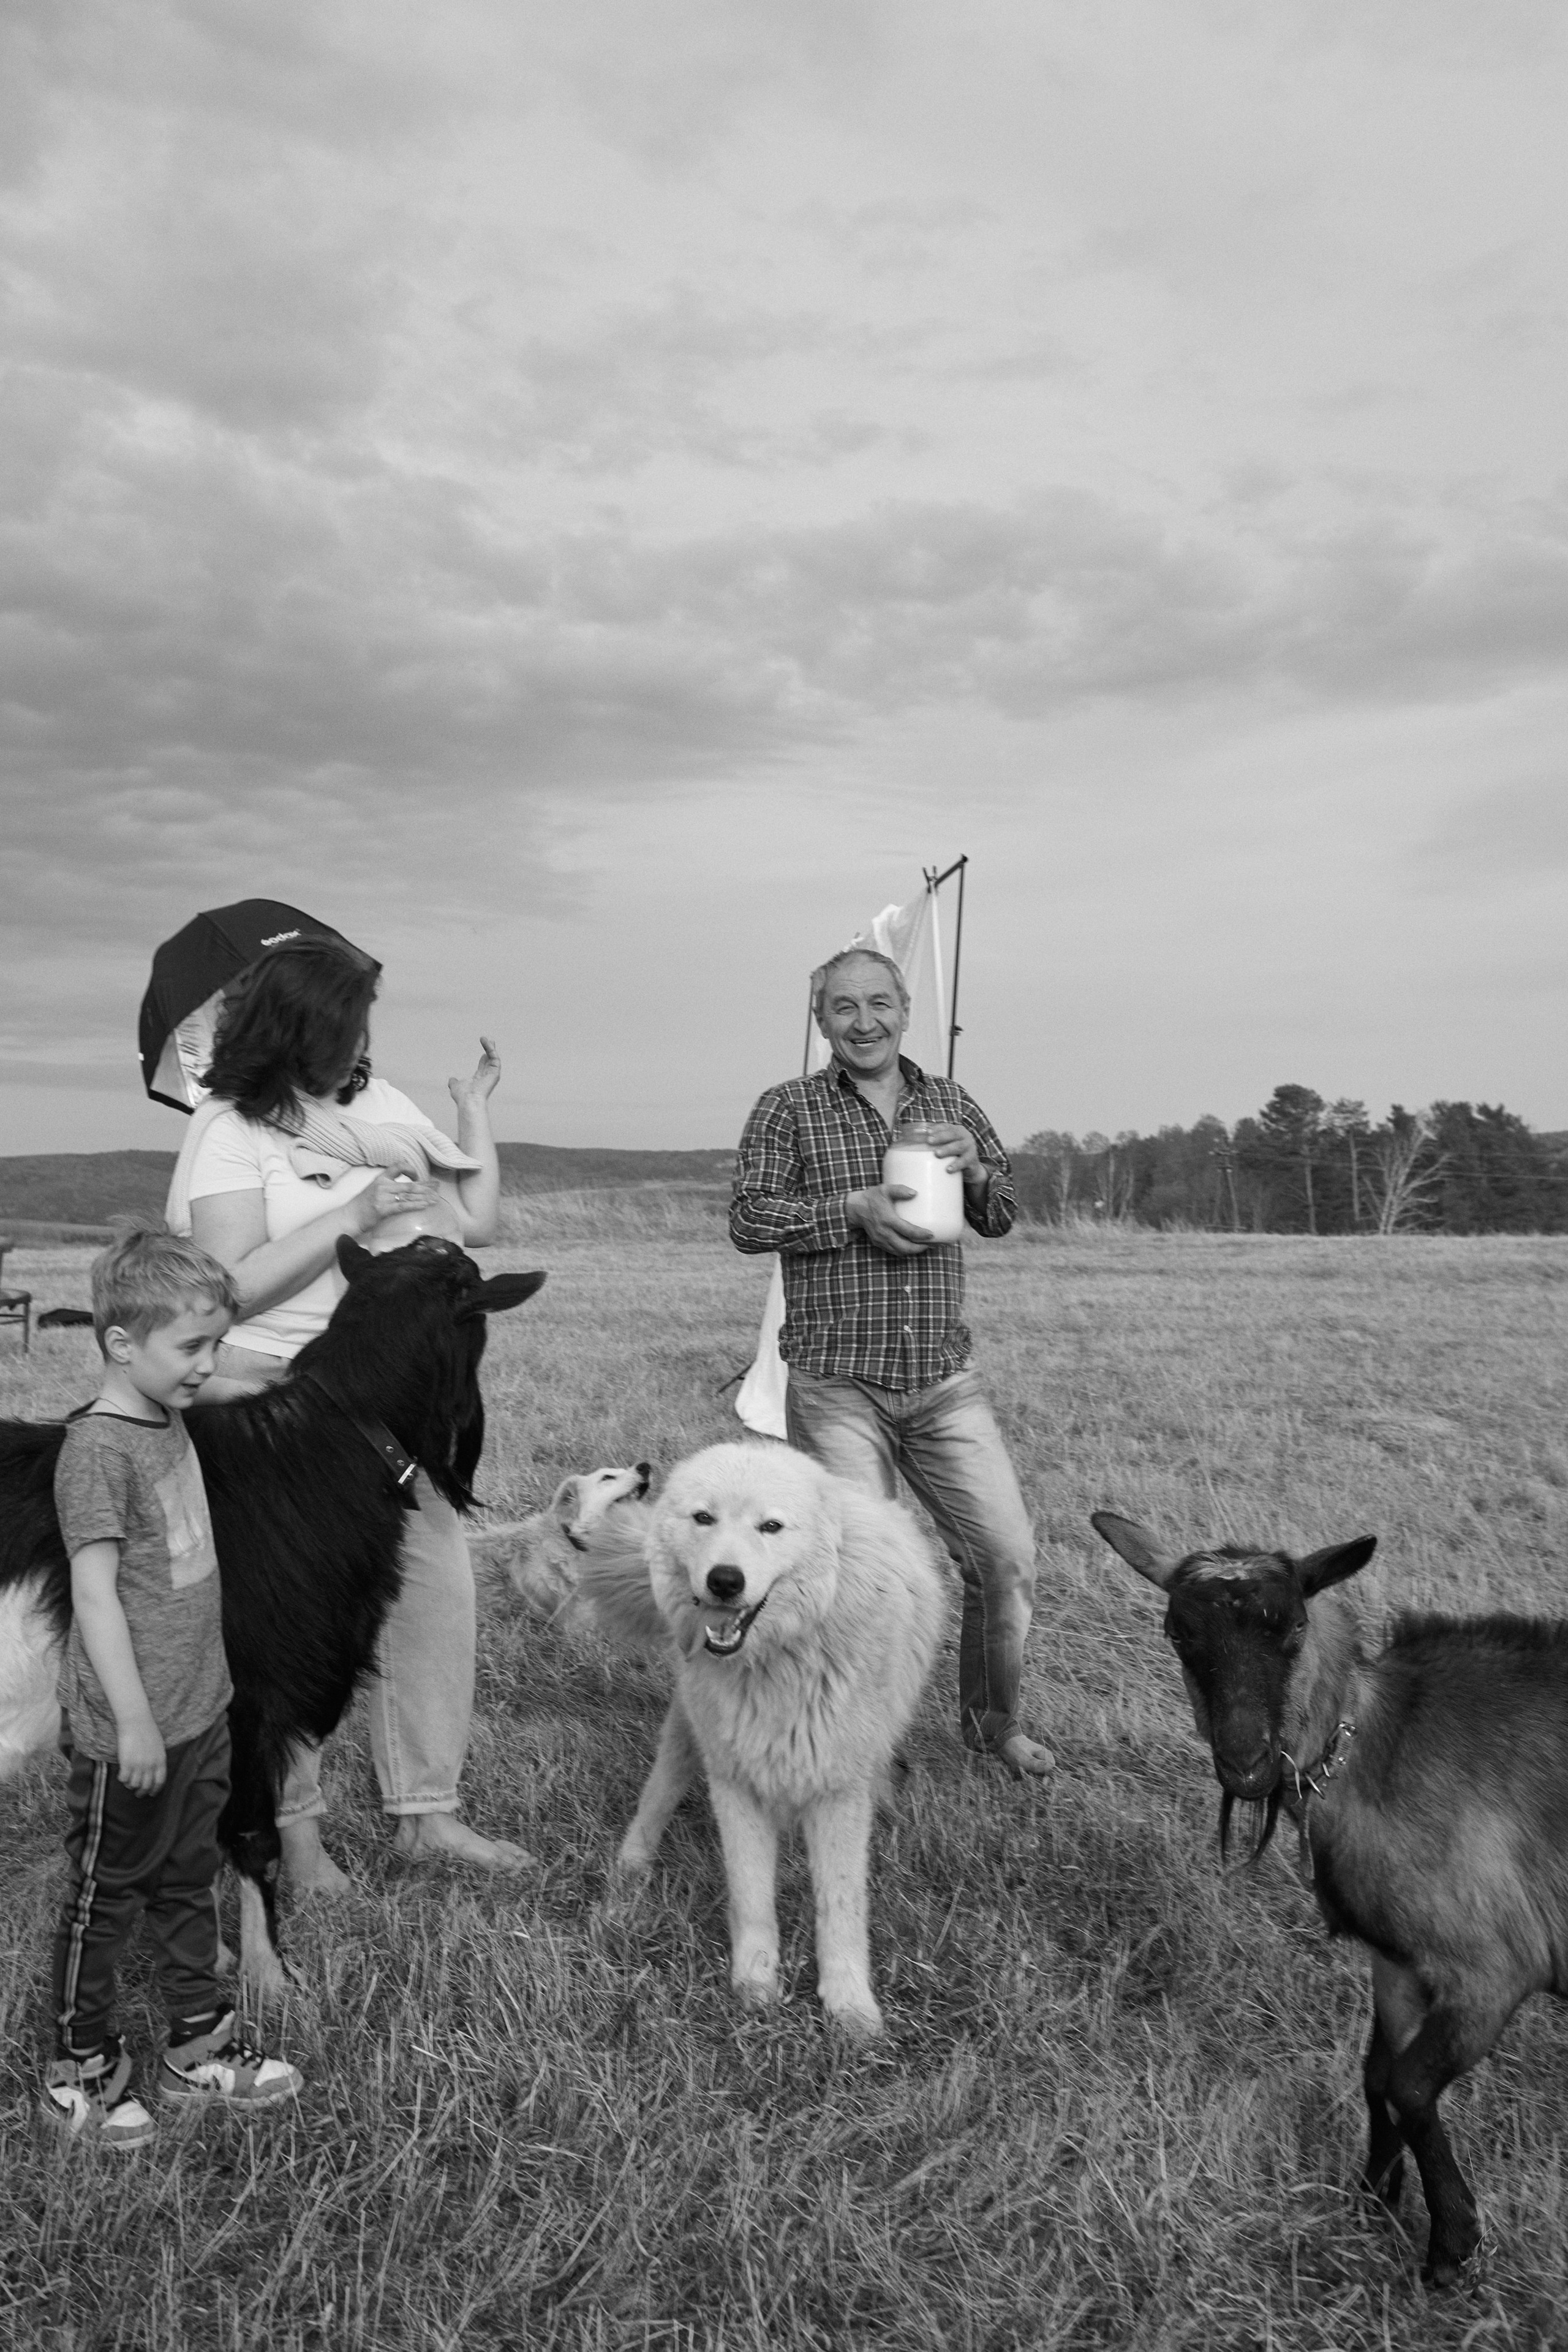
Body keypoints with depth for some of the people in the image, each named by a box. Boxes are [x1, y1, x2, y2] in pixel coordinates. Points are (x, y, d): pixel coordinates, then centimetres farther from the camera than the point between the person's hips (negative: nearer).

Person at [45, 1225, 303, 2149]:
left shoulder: (171, 1422, 5)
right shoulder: (98, 1448, -21)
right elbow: (95, 1593, -22)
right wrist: (135, 1722, -21)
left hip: (200, 1712, 8)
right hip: (129, 1734, -8)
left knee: (189, 1882, 20)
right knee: (107, 1896, 10)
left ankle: (202, 2045, 34)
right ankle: (81, 2072, 27)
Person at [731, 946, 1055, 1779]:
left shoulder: (951, 1105, 12)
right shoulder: (788, 1108, 1)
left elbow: (1002, 1216, 19)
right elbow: (746, 1219, -5)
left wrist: (973, 1167, -4)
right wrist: (853, 1207, -18)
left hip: (945, 1381, 4)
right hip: (836, 1387, -3)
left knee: (1008, 1557, 3)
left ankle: (992, 1719, 28)